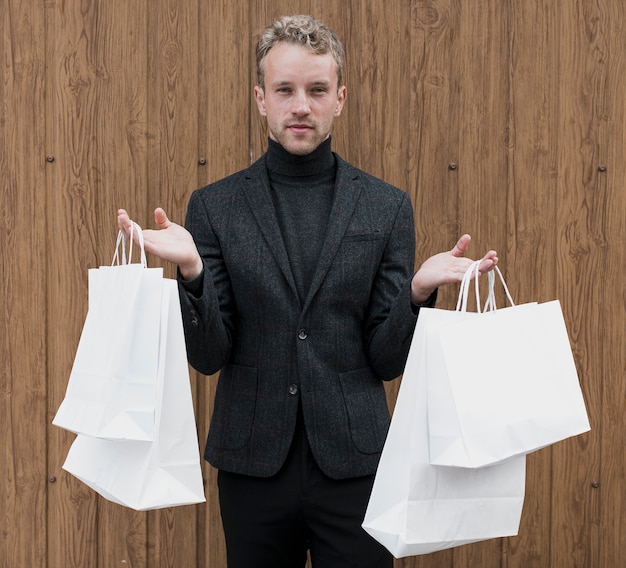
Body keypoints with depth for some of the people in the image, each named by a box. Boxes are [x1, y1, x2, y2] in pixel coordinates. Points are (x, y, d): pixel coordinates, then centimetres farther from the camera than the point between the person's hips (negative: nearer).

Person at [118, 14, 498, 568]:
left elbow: (387, 359, 1)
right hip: (253, 461, 0)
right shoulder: (214, 206, 1)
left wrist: (418, 291, -18)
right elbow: (208, 356, -3)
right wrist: (191, 271, -20)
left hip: (353, 464, 0)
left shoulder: (387, 206, 2)